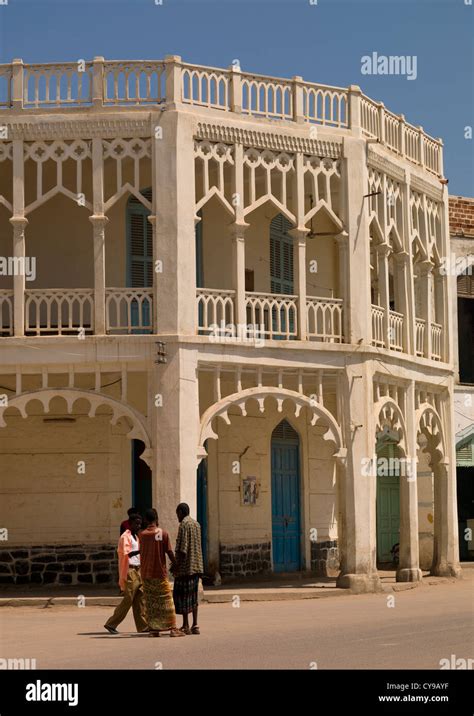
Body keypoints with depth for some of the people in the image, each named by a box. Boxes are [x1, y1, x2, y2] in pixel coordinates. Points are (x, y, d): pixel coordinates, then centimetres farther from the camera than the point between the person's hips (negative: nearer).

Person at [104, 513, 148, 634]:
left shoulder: (136, 537, 19)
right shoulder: (125, 537, -11)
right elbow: (127, 553, -24)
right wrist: (140, 550, -33)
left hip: (137, 571, 9)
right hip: (130, 571, -9)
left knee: (140, 599, 7)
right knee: (128, 600, -8)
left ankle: (142, 625, 10)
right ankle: (111, 624, -2)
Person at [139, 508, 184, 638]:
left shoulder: (142, 534, -1)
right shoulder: (163, 533, -6)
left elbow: (141, 551, 6)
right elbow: (169, 552, -6)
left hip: (146, 573, 2)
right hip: (161, 573, -2)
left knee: (150, 602, 8)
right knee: (166, 601, 2)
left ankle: (153, 629, 5)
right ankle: (172, 628, -2)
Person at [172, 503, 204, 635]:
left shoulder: (184, 525, -12)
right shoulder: (197, 524, 13)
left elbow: (182, 548, -18)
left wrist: (176, 564, -14)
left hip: (185, 566, -8)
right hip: (196, 566, 8)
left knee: (182, 595, -2)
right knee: (193, 596, 12)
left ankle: (185, 626, -2)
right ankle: (195, 625, 9)